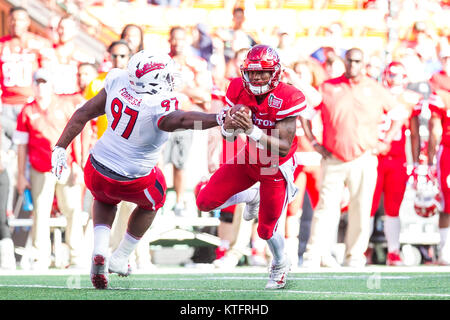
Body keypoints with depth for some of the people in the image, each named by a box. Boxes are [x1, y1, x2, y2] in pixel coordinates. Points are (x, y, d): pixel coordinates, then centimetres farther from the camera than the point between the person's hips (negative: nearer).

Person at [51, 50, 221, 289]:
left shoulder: (119, 81, -12)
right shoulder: (160, 107, -30)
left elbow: (83, 114, -3)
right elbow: (181, 120, -53)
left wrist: (61, 148, 8)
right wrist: (218, 119, -66)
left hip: (96, 170, 4)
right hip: (132, 182, -4)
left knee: (105, 200, 37)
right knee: (151, 203, 32)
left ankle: (100, 250, 12)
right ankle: (120, 259, 35)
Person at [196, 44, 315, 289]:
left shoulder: (286, 98, -28)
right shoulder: (238, 89, -15)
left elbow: (283, 148, -31)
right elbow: (227, 135, -9)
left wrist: (252, 131, -44)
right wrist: (229, 126, -35)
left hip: (276, 167, -4)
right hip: (249, 158, 4)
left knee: (266, 230, 3)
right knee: (205, 202, -3)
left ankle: (280, 264, 38)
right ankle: (252, 198, 26)